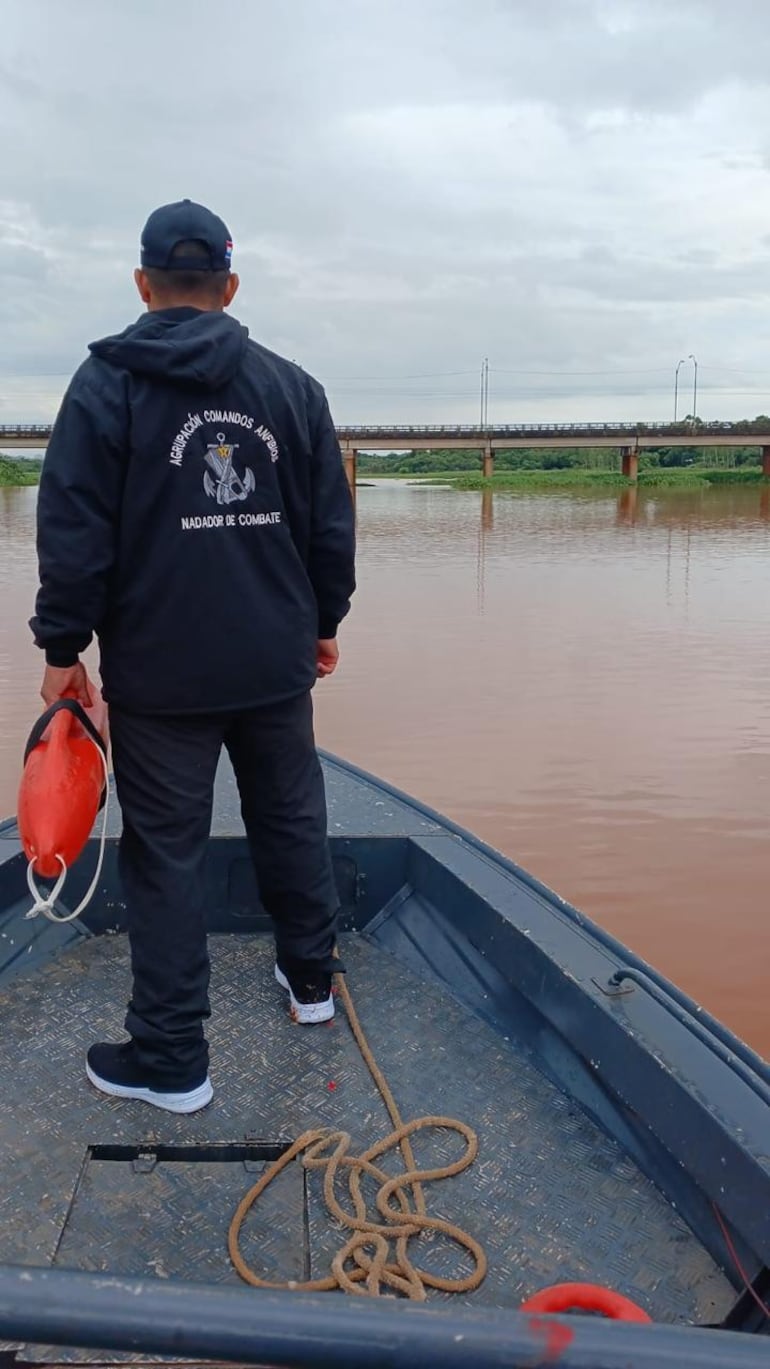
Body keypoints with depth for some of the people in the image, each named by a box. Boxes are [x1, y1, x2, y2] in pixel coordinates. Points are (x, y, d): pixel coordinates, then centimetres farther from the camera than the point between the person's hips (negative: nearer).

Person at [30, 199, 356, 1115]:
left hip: (159, 673, -3)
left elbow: (74, 534, -9)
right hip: (276, 663, 4)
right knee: (292, 819, 20)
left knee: (165, 852, 4)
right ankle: (310, 978, 37)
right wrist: (323, 622, 19)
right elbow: (332, 524, 8)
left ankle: (171, 1058, 13)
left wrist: (62, 646, 0)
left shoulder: (106, 384, -5)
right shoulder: (292, 387, 6)